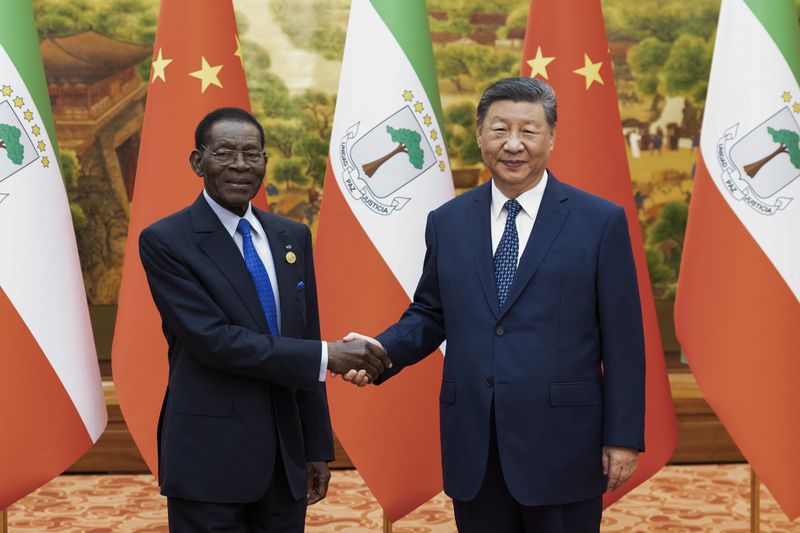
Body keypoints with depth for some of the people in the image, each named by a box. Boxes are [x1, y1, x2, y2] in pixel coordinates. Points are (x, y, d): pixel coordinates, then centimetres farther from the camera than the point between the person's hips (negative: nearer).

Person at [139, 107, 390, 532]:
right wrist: (327, 357, -18)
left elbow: (305, 341, 12)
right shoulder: (164, 241, -8)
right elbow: (212, 339, -17)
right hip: (209, 462, -5)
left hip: (285, 459, 5)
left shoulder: (293, 237, 10)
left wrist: (317, 447, 11)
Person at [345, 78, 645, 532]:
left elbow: (623, 342, -3)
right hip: (473, 451, 3)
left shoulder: (600, 221, -2)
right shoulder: (447, 222, 8)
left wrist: (624, 438, -5)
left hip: (561, 446, -3)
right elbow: (429, 315, 14)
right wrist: (381, 350, -6)